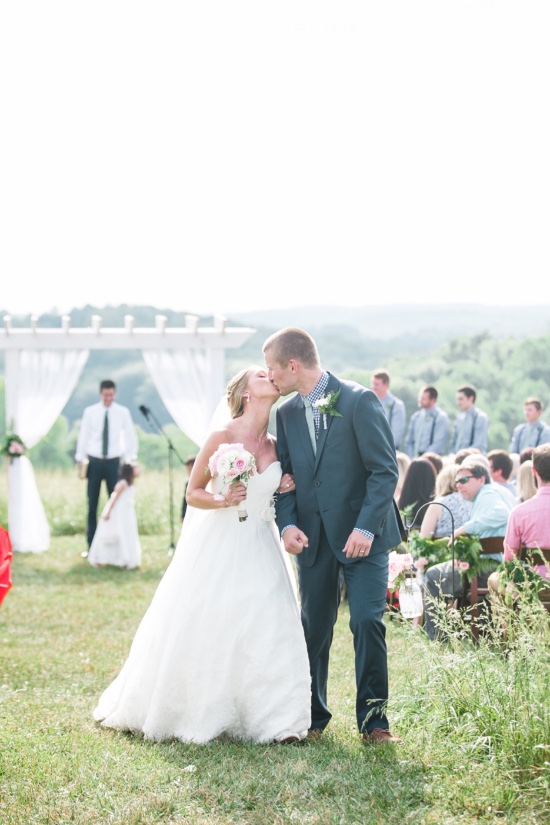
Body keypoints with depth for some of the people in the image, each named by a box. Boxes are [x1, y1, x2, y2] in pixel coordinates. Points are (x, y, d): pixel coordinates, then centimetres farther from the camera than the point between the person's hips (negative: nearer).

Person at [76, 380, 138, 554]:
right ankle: (91, 546, 10)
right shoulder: (90, 412, 0)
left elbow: (131, 437, 4)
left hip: (113, 462, 0)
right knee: (92, 505, 4)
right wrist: (80, 460, 2)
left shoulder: (123, 412, 0)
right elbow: (83, 437, 4)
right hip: (94, 462, 0)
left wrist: (130, 460, -3)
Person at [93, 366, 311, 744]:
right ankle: (194, 713, 16)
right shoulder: (222, 437, -8)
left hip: (260, 550, 4)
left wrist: (285, 491, -2)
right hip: (218, 546, -4)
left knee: (266, 630, -4)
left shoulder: (275, 444, 6)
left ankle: (268, 717, 1)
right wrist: (222, 501, -21)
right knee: (204, 631, 0)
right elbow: (193, 493, -3)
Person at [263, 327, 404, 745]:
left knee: (367, 621, -10)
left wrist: (365, 527, -20)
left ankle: (373, 717, 3)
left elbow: (385, 470, -12)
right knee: (314, 626, 8)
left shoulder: (359, 400, -11)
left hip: (362, 533, -5)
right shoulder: (287, 413, 8)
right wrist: (288, 524, -7)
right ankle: (314, 715, 22)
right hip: (313, 537, 5)